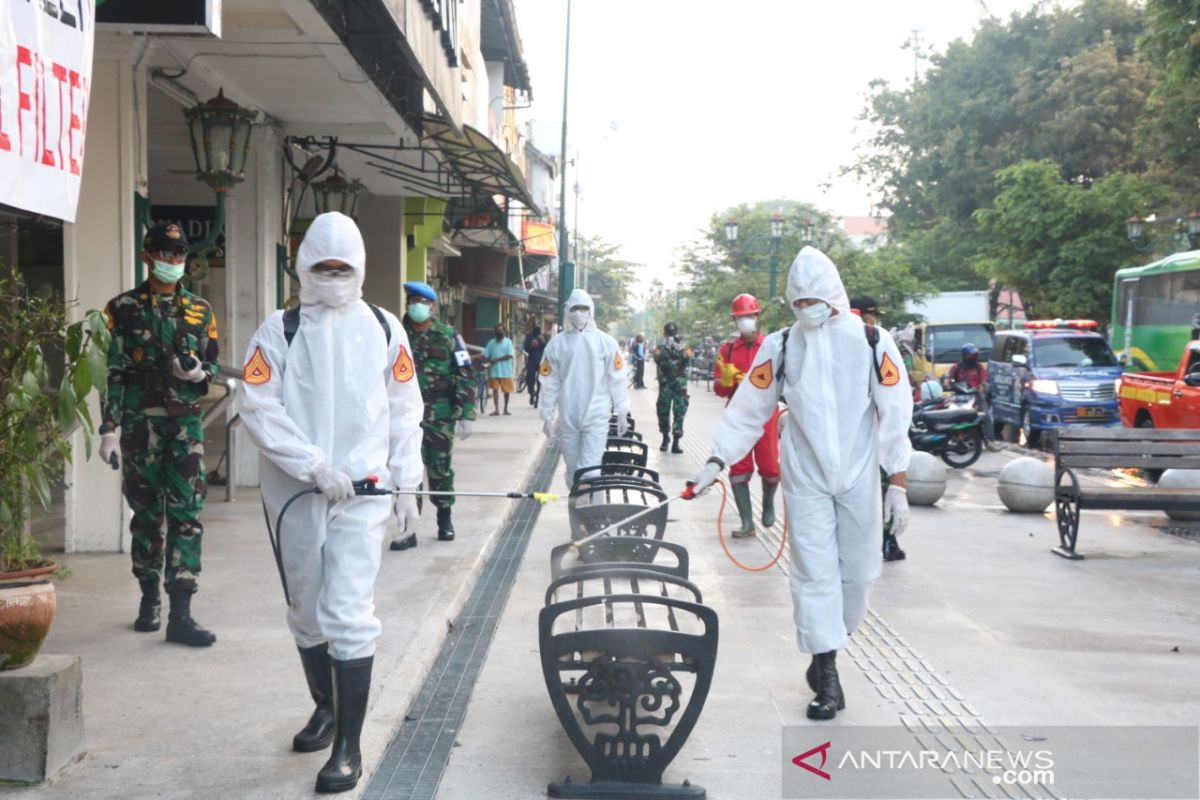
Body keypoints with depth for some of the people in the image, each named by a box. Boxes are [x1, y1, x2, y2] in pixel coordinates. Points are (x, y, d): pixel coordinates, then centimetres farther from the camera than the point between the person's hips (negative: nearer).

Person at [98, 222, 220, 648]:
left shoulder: (201, 309, 10)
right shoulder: (123, 308, 2)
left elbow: (213, 363, 15)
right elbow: (112, 372, -1)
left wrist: (199, 372, -10)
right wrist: (109, 429, -6)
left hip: (187, 424, 1)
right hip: (141, 424, -1)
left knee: (187, 514, -6)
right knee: (146, 513, 9)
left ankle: (180, 613, -6)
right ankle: (150, 599, 25)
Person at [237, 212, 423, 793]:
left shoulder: (385, 329, 6)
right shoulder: (280, 330, 2)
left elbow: (404, 412, 9)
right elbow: (258, 408, -6)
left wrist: (406, 486, 5)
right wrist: (315, 467, -14)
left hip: (362, 490, -1)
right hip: (294, 492, 2)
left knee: (348, 613, -9)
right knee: (306, 610, 15)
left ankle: (348, 746, -1)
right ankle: (325, 707, 39)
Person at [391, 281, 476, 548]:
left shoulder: (448, 337, 0)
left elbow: (465, 377, -2)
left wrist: (465, 415, -8)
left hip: (440, 417, -1)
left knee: (440, 469, 8)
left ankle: (445, 519, 27)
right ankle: (408, 528, 0)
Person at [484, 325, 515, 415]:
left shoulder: (508, 341, -1)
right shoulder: (491, 342, 5)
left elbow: (510, 355, -12)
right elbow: (485, 355, 3)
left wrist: (497, 359, -17)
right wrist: (490, 361, -18)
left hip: (506, 370, -1)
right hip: (494, 370, 1)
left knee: (506, 390, 7)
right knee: (495, 389, -5)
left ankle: (505, 408, 23)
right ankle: (496, 409, -5)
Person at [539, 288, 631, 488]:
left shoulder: (605, 342, 0)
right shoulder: (557, 343, 3)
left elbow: (616, 379, 1)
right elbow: (550, 383, 5)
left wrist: (622, 413, 0)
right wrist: (547, 417, 4)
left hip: (597, 417, -2)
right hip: (567, 418, 2)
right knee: (572, 469, 12)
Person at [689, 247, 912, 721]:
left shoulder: (872, 343, -4)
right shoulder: (780, 347, 1)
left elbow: (895, 416, -3)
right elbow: (748, 410, 4)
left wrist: (898, 486, -5)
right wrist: (716, 462, -3)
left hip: (858, 481, 0)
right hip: (805, 482, 0)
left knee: (857, 573, 5)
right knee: (815, 574, -2)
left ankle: (828, 649, 28)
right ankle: (827, 678, 3)